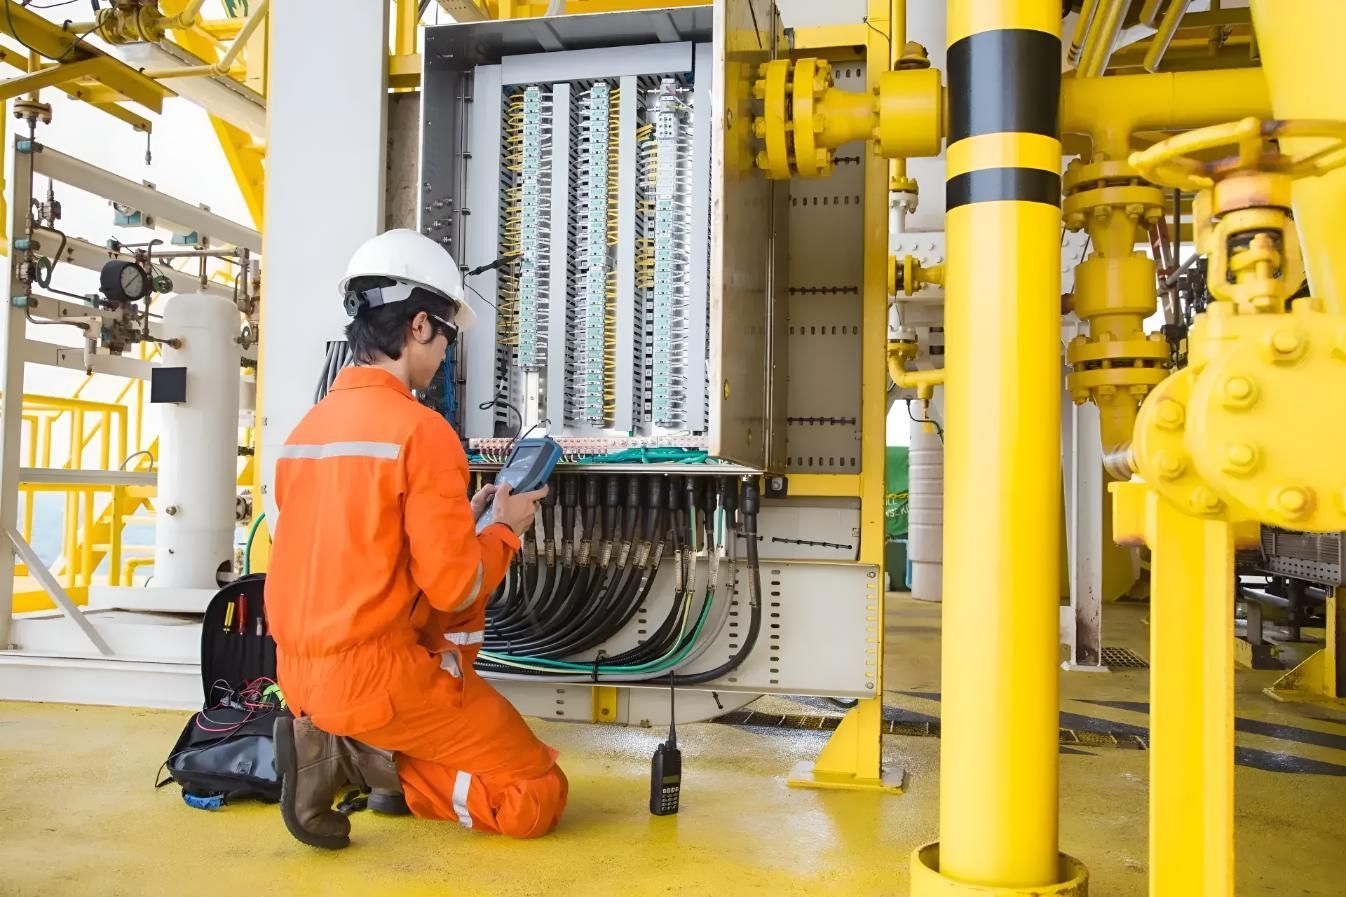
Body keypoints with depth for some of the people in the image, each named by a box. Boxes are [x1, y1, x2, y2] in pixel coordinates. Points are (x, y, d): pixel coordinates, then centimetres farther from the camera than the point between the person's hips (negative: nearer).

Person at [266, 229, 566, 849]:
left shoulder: (307, 428, 8)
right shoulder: (422, 430, -17)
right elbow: (453, 587, -17)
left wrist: (456, 521, 15)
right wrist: (506, 528, 2)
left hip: (302, 671, 8)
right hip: (377, 675, -8)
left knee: (463, 614, 33)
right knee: (539, 797, 5)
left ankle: (378, 755, 13)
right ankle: (359, 757, -6)